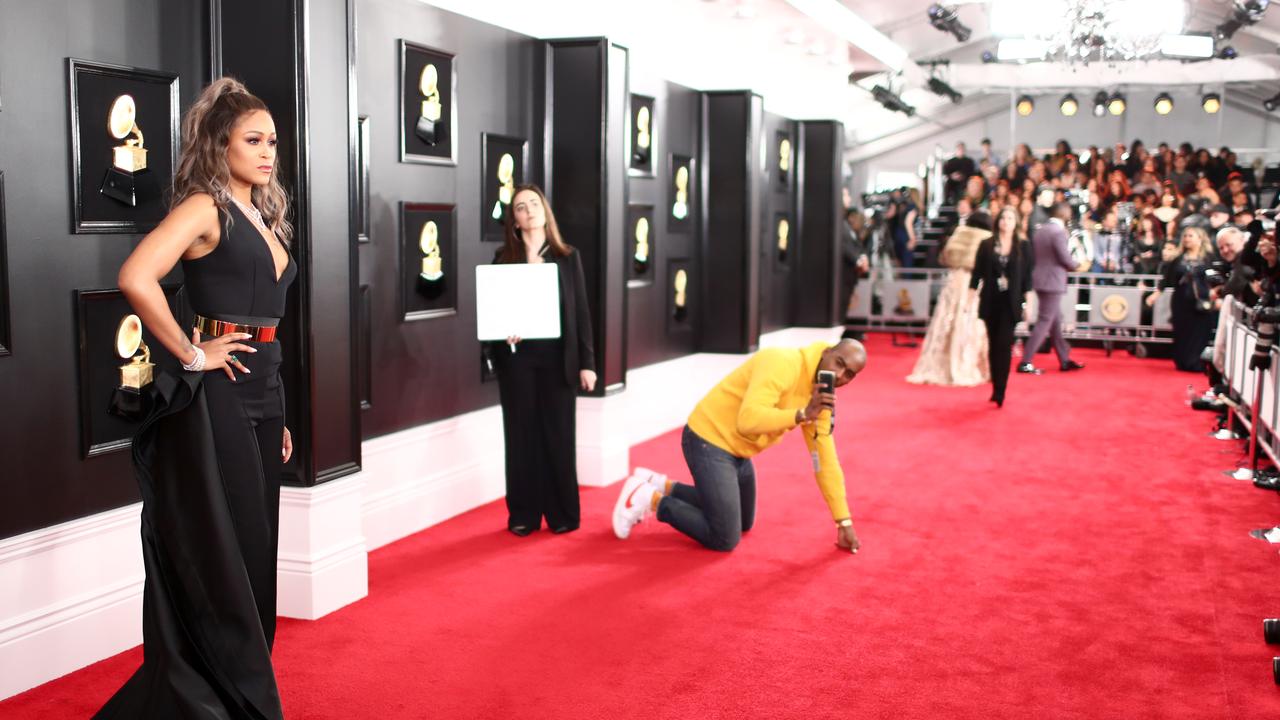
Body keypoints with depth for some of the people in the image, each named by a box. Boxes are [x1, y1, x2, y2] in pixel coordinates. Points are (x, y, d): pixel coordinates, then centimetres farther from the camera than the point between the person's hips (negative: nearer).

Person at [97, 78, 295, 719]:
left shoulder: (262, 216, 17)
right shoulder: (205, 208, -9)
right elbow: (136, 278, -26)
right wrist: (190, 354, -17)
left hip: (263, 390, 8)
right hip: (214, 398, -8)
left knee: (254, 558, 13)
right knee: (219, 562, -2)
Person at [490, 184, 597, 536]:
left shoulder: (567, 258, 6)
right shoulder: (503, 259, 6)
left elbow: (581, 313, 5)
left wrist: (587, 361, -1)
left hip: (557, 357, 0)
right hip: (516, 358, 0)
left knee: (559, 434, 4)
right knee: (521, 435, 5)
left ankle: (563, 513, 14)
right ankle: (523, 514, 13)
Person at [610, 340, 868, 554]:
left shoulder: (821, 396, 2)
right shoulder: (782, 364, -25)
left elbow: (825, 459, 5)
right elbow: (749, 420, -37)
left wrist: (844, 522, 3)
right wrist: (802, 414, -38)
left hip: (737, 450, 10)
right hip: (709, 440, -9)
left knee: (743, 524, 25)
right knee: (725, 540, -9)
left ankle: (660, 485, 26)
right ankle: (650, 500, 5)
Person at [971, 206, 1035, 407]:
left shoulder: (1022, 246, 2)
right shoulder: (986, 245, 3)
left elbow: (1027, 277, 3)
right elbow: (977, 273, 4)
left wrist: (1027, 303, 0)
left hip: (1011, 302, -2)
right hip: (990, 300, 2)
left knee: (1004, 345, -9)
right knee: (994, 345, 7)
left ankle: (999, 391, -9)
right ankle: (996, 388, 16)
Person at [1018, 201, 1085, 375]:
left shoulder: (1039, 231, 10)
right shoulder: (1059, 232, -16)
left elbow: (1032, 257, 13)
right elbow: (1065, 259, -16)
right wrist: (1075, 266, 3)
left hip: (1040, 280, 9)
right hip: (1053, 282, -9)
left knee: (1055, 322, 15)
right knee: (1044, 322, -5)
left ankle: (1064, 360, 24)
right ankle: (1025, 362, -7)